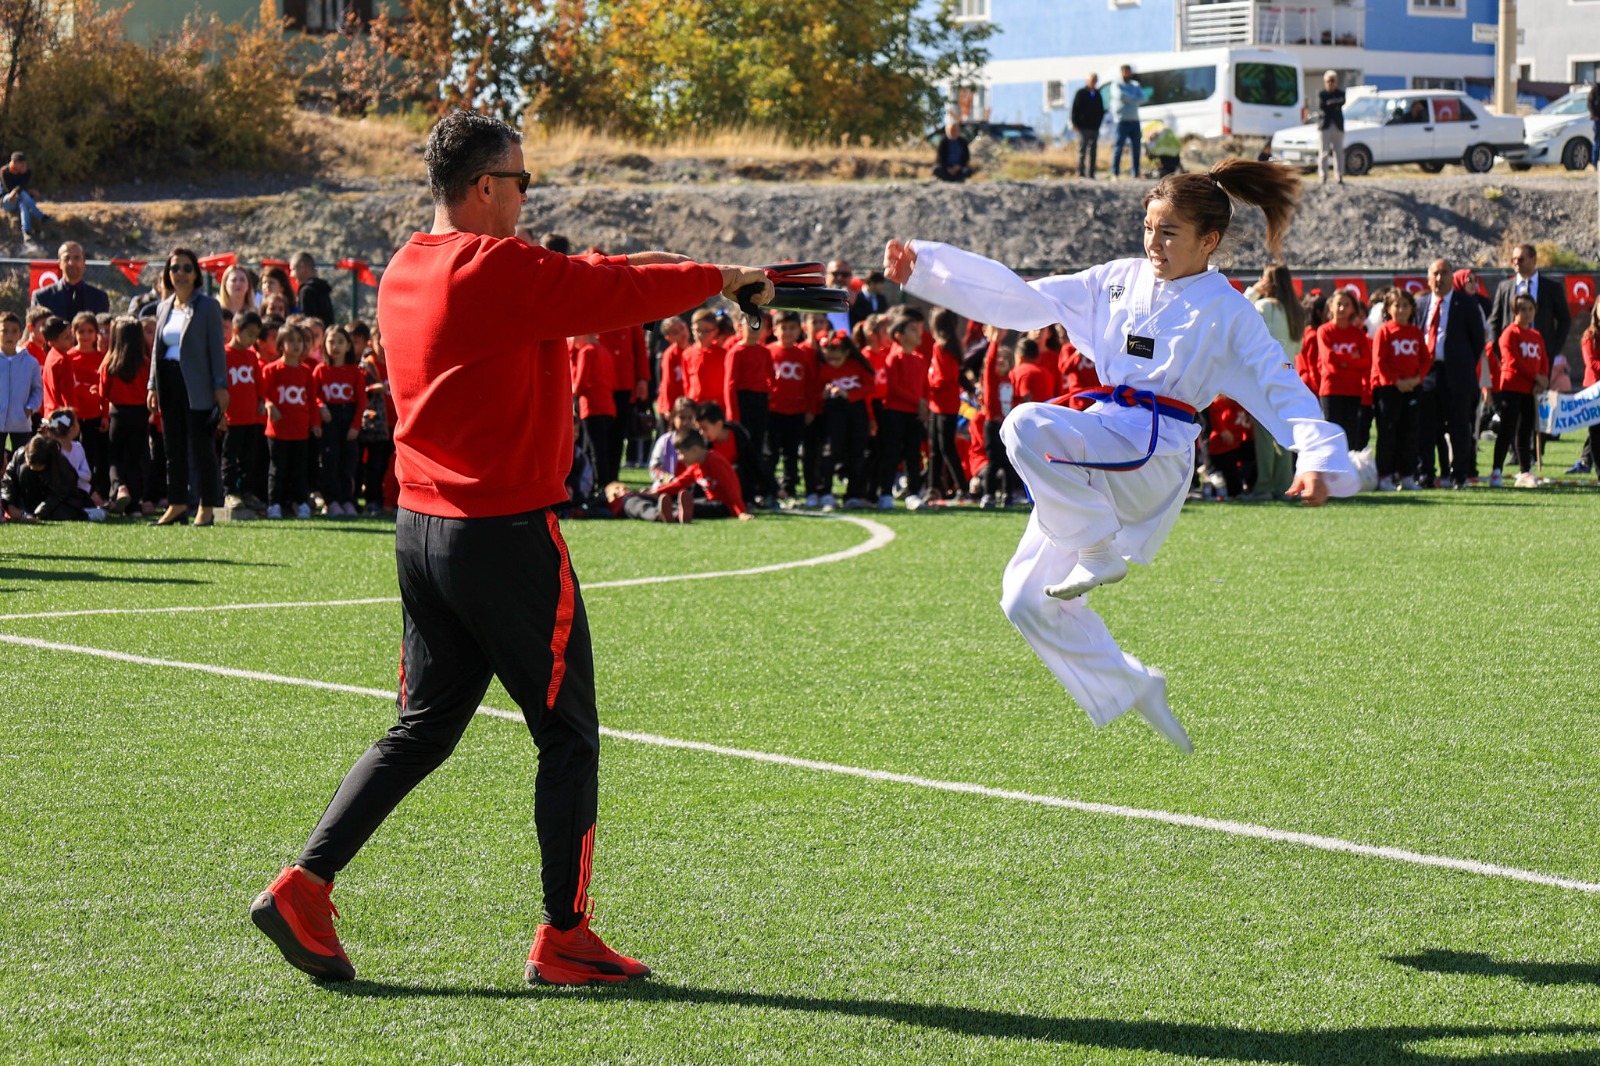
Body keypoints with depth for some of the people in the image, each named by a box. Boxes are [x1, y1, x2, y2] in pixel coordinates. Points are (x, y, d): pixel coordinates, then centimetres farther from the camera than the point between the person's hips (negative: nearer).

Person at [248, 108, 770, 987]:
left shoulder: (407, 271, 11)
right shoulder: (496, 269, -16)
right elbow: (617, 296, -11)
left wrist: (653, 264, 19)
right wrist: (720, 280, 4)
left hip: (421, 526, 9)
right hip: (505, 534, -9)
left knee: (423, 726, 16)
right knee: (568, 733, 3)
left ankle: (305, 886, 6)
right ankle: (563, 938, 7)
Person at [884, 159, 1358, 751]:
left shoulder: (1227, 311, 2)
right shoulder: (1119, 280, 15)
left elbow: (1280, 387, -2)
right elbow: (1021, 298, 15)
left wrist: (1318, 459, -19)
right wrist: (923, 266, 9)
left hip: (1155, 448, -6)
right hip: (1097, 447, 6)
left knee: (1029, 427, -33)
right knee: (1028, 601, 2)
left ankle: (1101, 550, -17)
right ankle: (1129, 688, 19)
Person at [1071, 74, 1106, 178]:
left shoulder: (1097, 94, 15)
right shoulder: (1081, 93, 0)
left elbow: (1101, 110, 21)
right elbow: (1075, 110, -3)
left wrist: (1098, 122, 8)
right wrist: (1075, 124, -10)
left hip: (1094, 128, 5)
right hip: (1083, 127, -5)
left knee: (1093, 152, 4)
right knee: (1082, 151, -7)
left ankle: (1090, 174, 7)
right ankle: (1080, 173, -6)